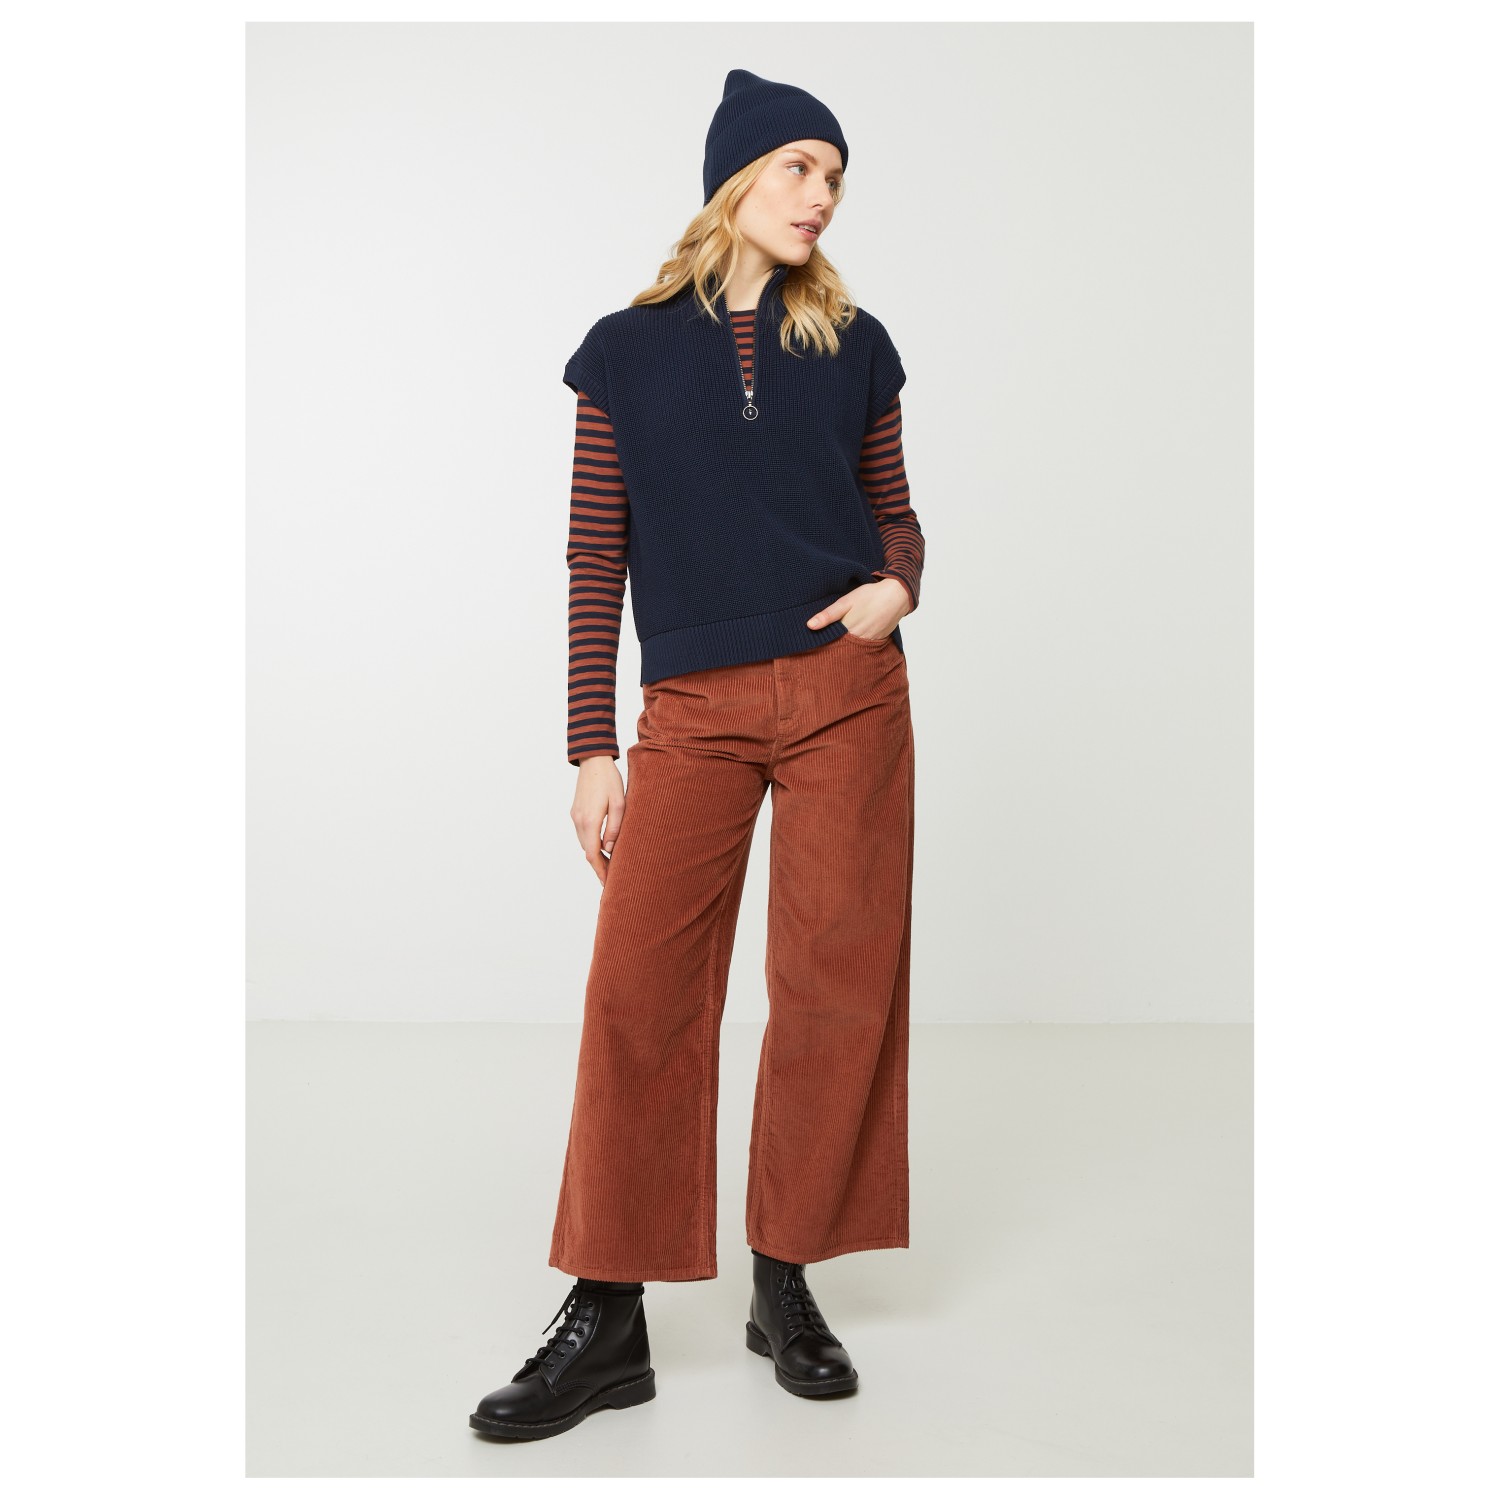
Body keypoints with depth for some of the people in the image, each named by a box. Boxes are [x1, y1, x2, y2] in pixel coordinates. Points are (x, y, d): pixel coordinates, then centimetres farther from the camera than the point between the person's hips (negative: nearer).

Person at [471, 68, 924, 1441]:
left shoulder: (851, 344, 10)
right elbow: (597, 561, 5)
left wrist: (898, 587, -6)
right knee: (640, 992, -6)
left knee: (838, 984, 1)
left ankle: (787, 1285, 17)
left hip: (848, 694, 1)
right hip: (695, 709, -1)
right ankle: (610, 1322, 5)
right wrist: (593, 749, 0)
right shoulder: (627, 352, 6)